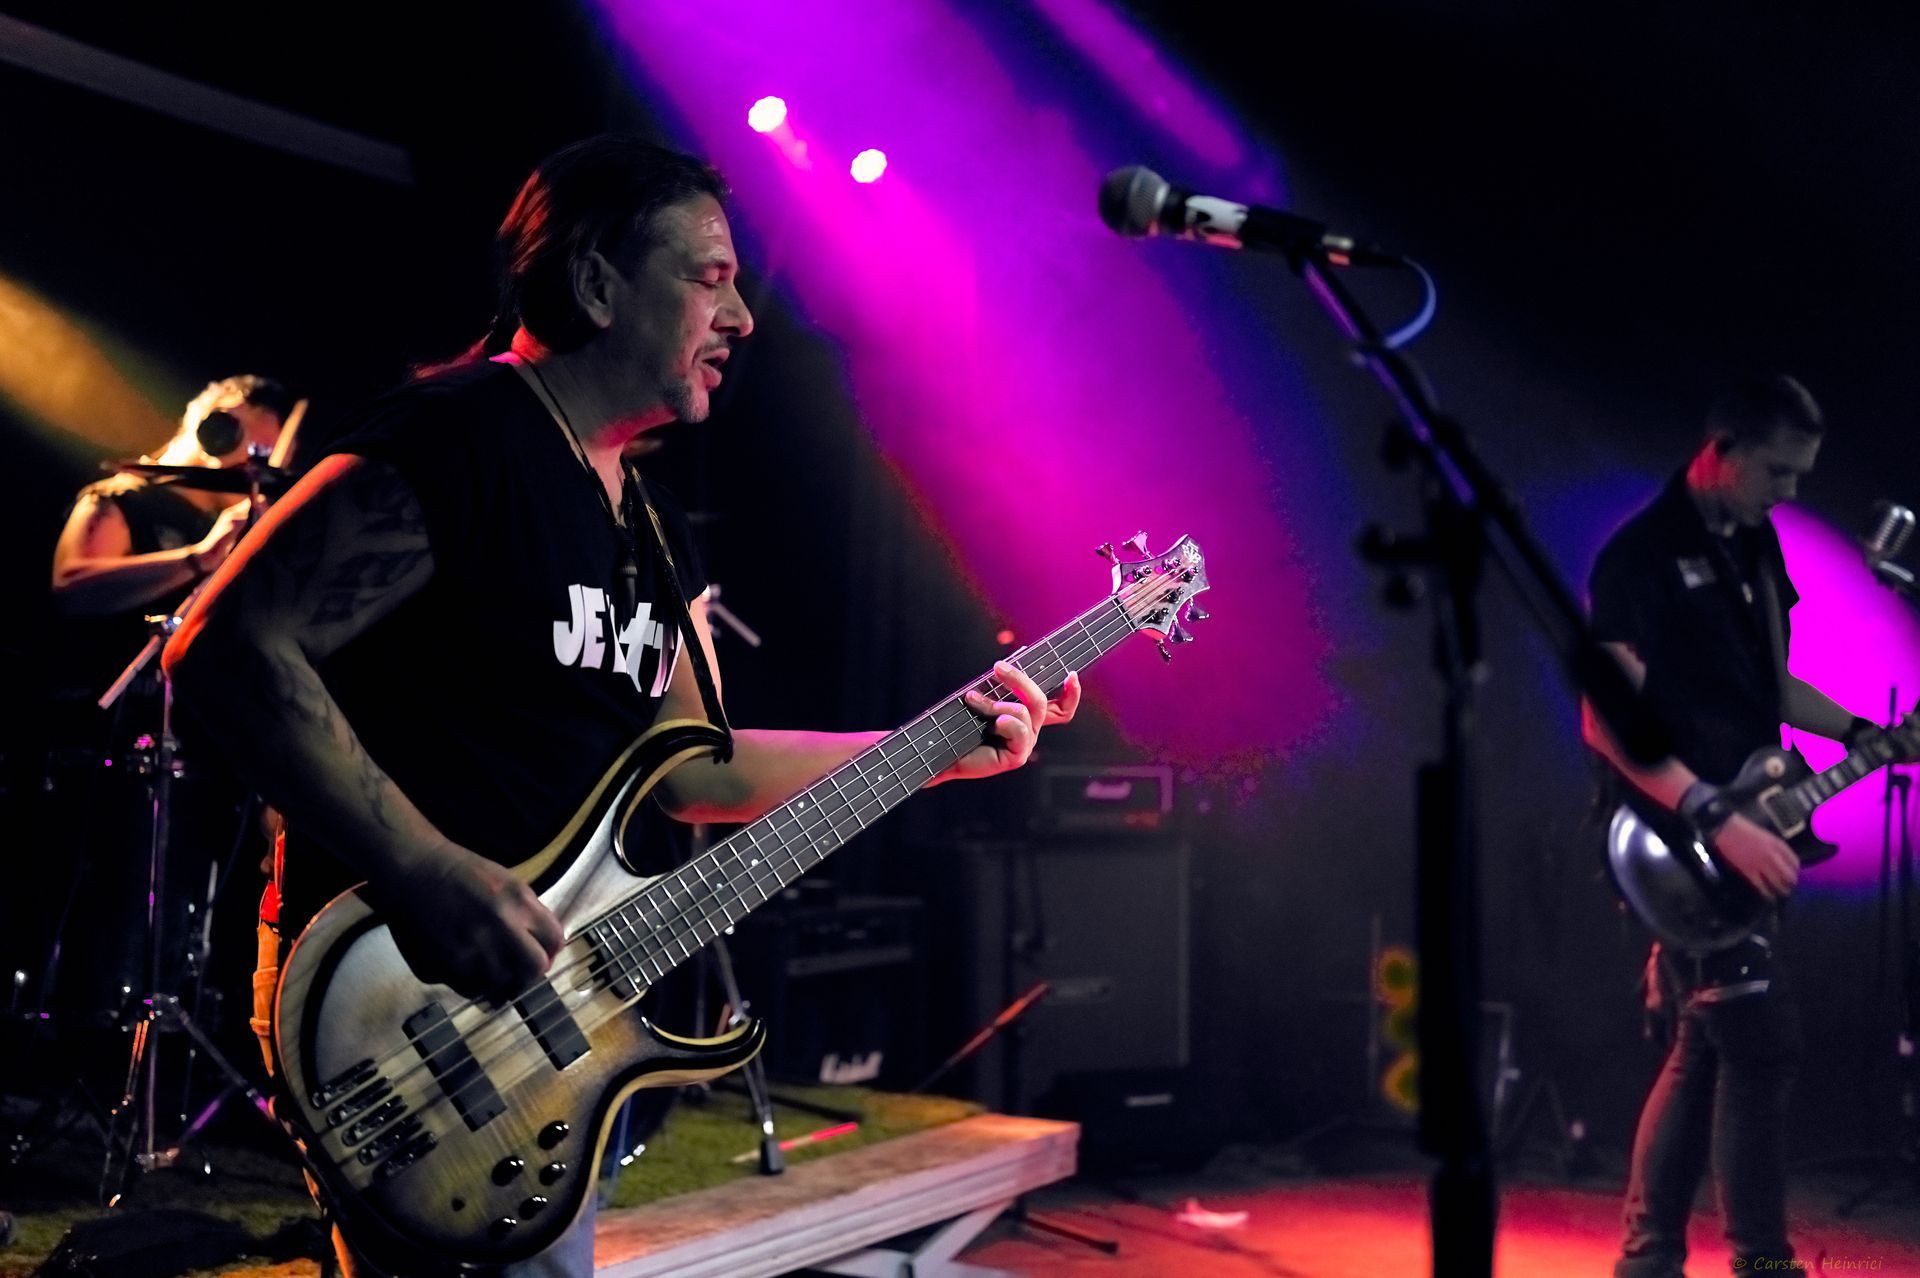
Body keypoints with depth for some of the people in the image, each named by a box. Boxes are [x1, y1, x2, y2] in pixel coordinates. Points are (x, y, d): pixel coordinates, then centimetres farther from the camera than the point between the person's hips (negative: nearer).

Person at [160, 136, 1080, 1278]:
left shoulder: (656, 531, 14)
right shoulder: (458, 436, -14)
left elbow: (691, 765, 16)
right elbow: (227, 647, -21)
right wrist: (425, 872, -28)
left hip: (561, 997, 9)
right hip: (413, 1007, -9)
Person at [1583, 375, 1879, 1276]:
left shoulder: (1754, 546, 12)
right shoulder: (1640, 555, -13)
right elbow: (1606, 720, -19)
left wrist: (1862, 733, 10)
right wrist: (1715, 818, -25)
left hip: (1743, 834, 8)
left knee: (1703, 1050, 10)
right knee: (1759, 1043, -7)